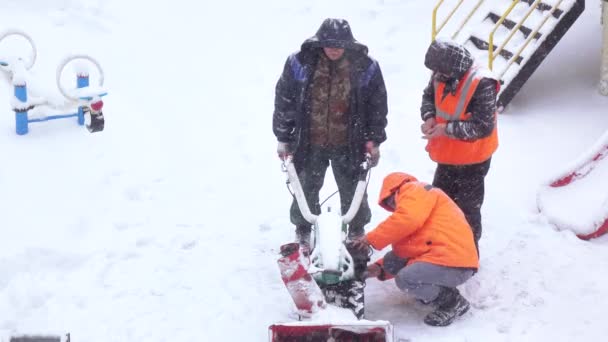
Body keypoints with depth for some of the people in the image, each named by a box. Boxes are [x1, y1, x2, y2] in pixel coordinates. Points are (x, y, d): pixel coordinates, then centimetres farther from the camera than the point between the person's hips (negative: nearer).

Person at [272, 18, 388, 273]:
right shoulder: (300, 63, -13)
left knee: (354, 192, 14)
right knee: (306, 190, 14)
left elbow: (377, 105, 1)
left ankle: (357, 234, 37)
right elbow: (284, 100, -2)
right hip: (309, 143, 0)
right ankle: (303, 233, 37)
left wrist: (374, 139, 3)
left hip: (349, 145, 0)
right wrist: (283, 138, 2)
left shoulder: (365, 67, -11)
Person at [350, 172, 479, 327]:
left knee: (405, 279, -24)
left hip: (456, 264, -10)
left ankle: (452, 301, -3)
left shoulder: (415, 190, 1)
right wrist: (380, 269, 11)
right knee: (391, 262, 7)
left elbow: (408, 218, -21)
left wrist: (371, 239, -14)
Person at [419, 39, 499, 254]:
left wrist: (447, 129, -28)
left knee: (467, 211, 8)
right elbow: (428, 96, 11)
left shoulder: (482, 85, -29)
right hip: (448, 156, 8)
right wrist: (429, 116, -10)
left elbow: (484, 126, -29)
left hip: (472, 160, -8)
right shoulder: (442, 76, -7)